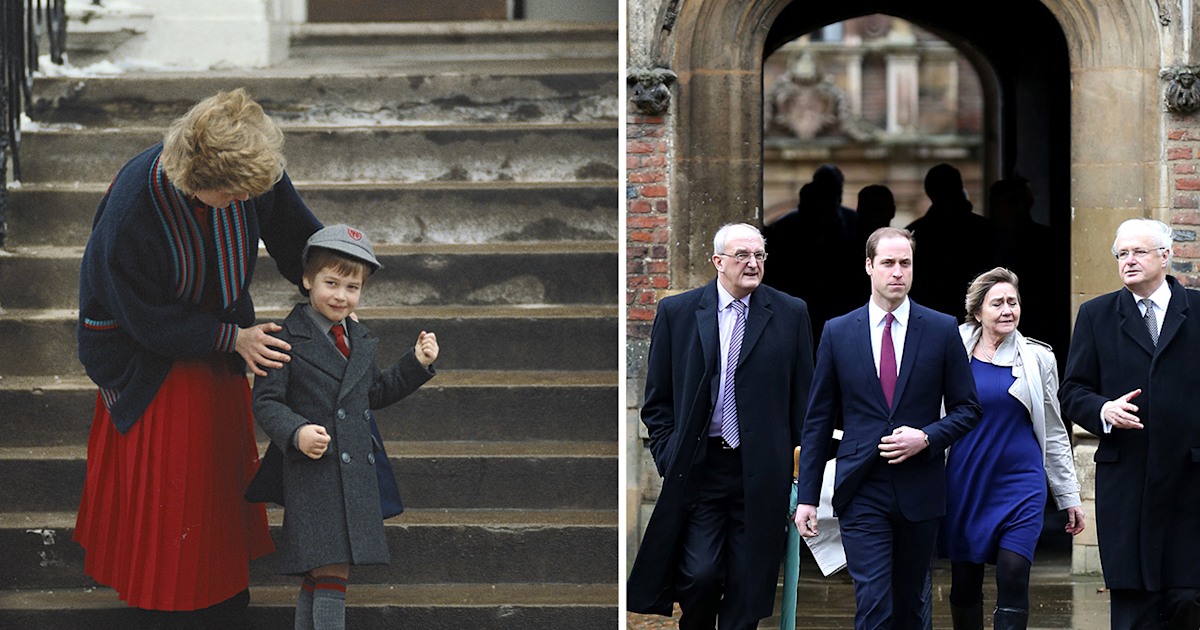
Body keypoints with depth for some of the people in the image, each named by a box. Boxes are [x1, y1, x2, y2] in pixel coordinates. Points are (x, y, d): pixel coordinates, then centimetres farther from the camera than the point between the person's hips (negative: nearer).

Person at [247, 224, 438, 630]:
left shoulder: (360, 341, 17)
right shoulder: (289, 341, -5)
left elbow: (375, 393, 27)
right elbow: (266, 402, -7)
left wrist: (417, 364, 17)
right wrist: (296, 432, -24)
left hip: (358, 474, 6)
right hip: (312, 472, -6)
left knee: (318, 579, 8)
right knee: (332, 574, -13)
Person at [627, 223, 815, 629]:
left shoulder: (790, 314, 5)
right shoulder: (677, 312, 4)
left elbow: (804, 396, 9)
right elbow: (657, 399, 8)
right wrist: (669, 456, -1)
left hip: (761, 471, 1)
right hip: (698, 469, -1)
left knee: (747, 585, 3)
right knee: (699, 574, -11)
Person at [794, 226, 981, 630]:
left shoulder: (942, 330, 3)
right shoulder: (838, 332, 4)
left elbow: (967, 409, 7)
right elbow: (818, 421, 6)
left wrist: (926, 438, -12)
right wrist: (807, 496, 1)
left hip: (919, 490, 1)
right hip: (862, 491, -1)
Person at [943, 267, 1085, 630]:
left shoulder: (1038, 358, 4)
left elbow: (1054, 431, 10)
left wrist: (1069, 497, 9)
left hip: (1021, 482, -1)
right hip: (964, 483, 1)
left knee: (1013, 574, -14)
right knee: (964, 582, 7)